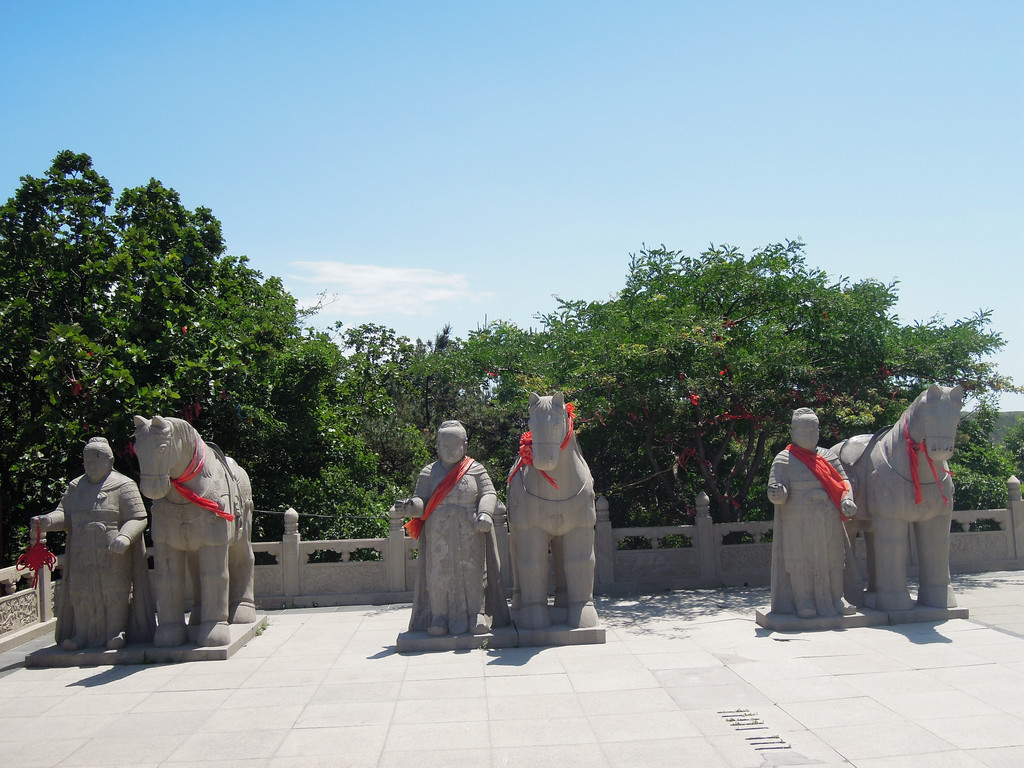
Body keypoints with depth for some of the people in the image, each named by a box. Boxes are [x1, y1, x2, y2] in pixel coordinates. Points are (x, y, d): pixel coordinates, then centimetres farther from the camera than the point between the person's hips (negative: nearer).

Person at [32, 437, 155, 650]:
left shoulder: (124, 486, -2)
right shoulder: (76, 487, 15)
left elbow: (138, 519, -8)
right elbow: (64, 515, 8)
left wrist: (125, 537, -27)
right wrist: (48, 521, -15)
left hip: (114, 555, -4)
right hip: (82, 556, 4)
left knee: (115, 592, -2)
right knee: (80, 592, 5)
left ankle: (115, 633, 6)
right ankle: (81, 635, 14)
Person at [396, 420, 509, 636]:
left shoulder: (476, 470, 9)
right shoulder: (429, 472, 10)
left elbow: (488, 493, 2)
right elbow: (421, 501, 5)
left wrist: (485, 513, -18)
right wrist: (410, 506, -19)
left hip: (470, 535, 0)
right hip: (438, 535, 0)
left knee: (472, 572, 1)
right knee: (439, 573, 0)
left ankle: (476, 614, 10)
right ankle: (439, 616, 9)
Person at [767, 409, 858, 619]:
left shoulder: (828, 456, 14)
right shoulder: (784, 460, -2)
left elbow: (843, 481, 13)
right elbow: (774, 493, -9)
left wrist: (847, 499, -7)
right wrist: (778, 494, -33)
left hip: (828, 526, 5)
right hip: (798, 527, -5)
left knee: (832, 559, 10)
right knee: (800, 562, -1)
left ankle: (835, 599, 22)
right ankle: (803, 603, 9)